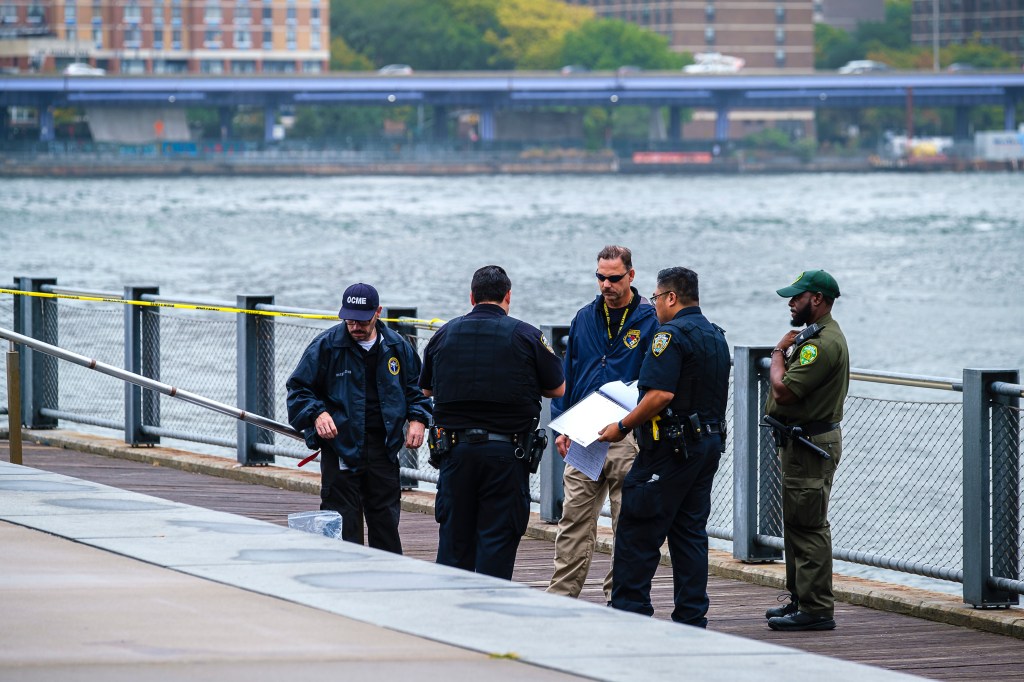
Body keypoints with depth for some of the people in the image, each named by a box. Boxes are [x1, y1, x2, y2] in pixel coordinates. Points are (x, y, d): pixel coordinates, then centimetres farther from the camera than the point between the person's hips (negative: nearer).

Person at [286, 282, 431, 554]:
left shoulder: (397, 346, 5)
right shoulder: (326, 346, -5)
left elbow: (415, 388, 19)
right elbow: (298, 388, 1)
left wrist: (418, 419, 2)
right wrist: (317, 413, -17)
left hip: (384, 447, 3)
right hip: (340, 447, -3)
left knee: (386, 521, 9)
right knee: (343, 523, -4)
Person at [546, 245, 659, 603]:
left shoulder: (650, 320, -2)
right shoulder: (585, 318, 12)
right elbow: (567, 373, 17)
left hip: (628, 439, -4)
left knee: (627, 520, 2)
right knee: (574, 519, 3)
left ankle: (619, 597, 8)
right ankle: (561, 594, 5)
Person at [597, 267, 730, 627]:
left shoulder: (672, 334, -14)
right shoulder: (716, 337, 15)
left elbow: (661, 394, -24)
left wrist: (623, 426, -14)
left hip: (671, 447, -9)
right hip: (709, 442, 9)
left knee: (638, 531, -3)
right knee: (690, 531, 10)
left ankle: (629, 611, -4)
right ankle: (692, 618, 8)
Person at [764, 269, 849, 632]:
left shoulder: (824, 343, -20)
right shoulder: (817, 336, 17)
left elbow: (784, 390, -24)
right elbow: (785, 388, 21)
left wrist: (778, 353, -9)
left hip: (810, 445, -11)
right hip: (802, 441, 11)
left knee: (808, 527, -10)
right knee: (798, 524, 18)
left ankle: (816, 609, -9)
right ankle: (800, 599, 26)